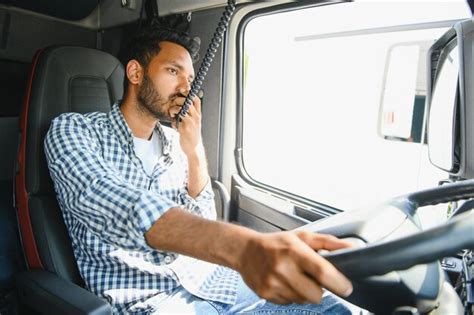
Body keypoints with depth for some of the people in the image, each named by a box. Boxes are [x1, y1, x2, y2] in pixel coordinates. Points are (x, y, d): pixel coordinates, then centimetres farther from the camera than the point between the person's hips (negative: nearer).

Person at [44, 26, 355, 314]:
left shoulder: (175, 141, 9)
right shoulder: (73, 130, -6)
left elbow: (203, 231, 4)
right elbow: (117, 210, -28)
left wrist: (195, 151, -9)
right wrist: (244, 246, -42)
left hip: (205, 278, 5)